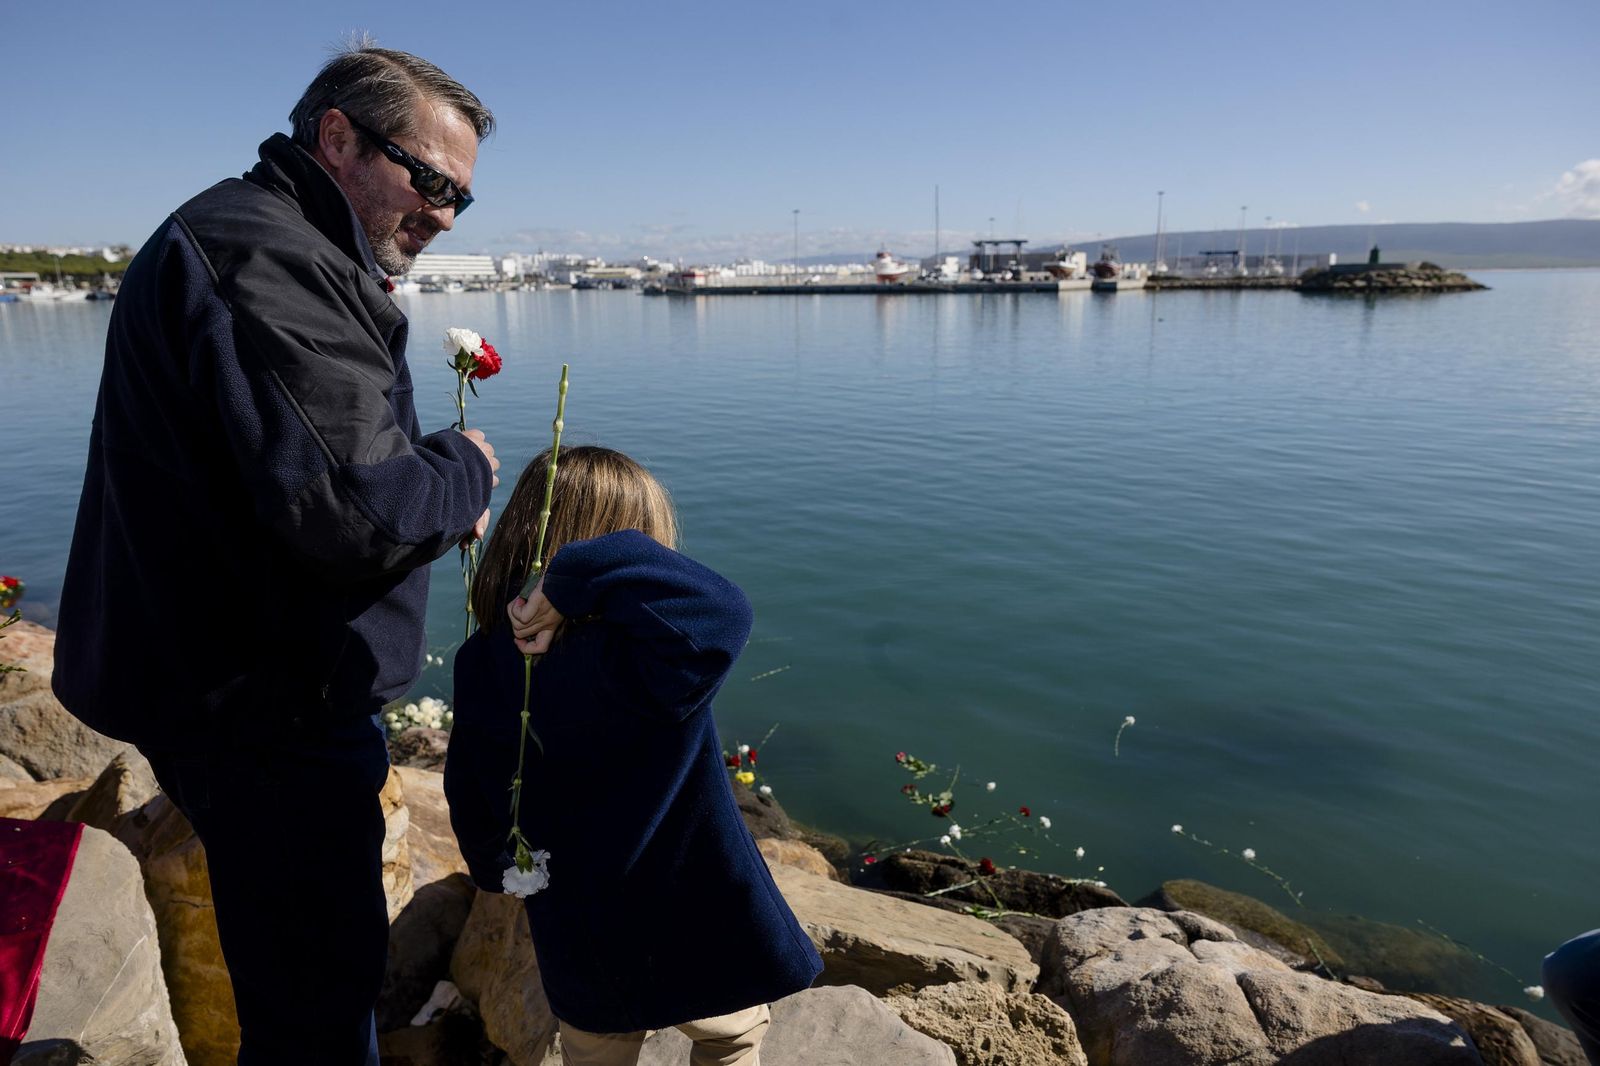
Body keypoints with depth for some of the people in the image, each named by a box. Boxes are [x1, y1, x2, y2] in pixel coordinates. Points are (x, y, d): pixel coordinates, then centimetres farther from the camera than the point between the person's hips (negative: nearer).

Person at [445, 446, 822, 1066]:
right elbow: (719, 614, -54)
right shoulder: (629, 665, -33)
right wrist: (573, 580, -43)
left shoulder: (480, 665, -12)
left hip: (575, 958, 5)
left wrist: (496, 873, 22)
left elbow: (469, 800, 2)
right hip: (693, 945, -4)